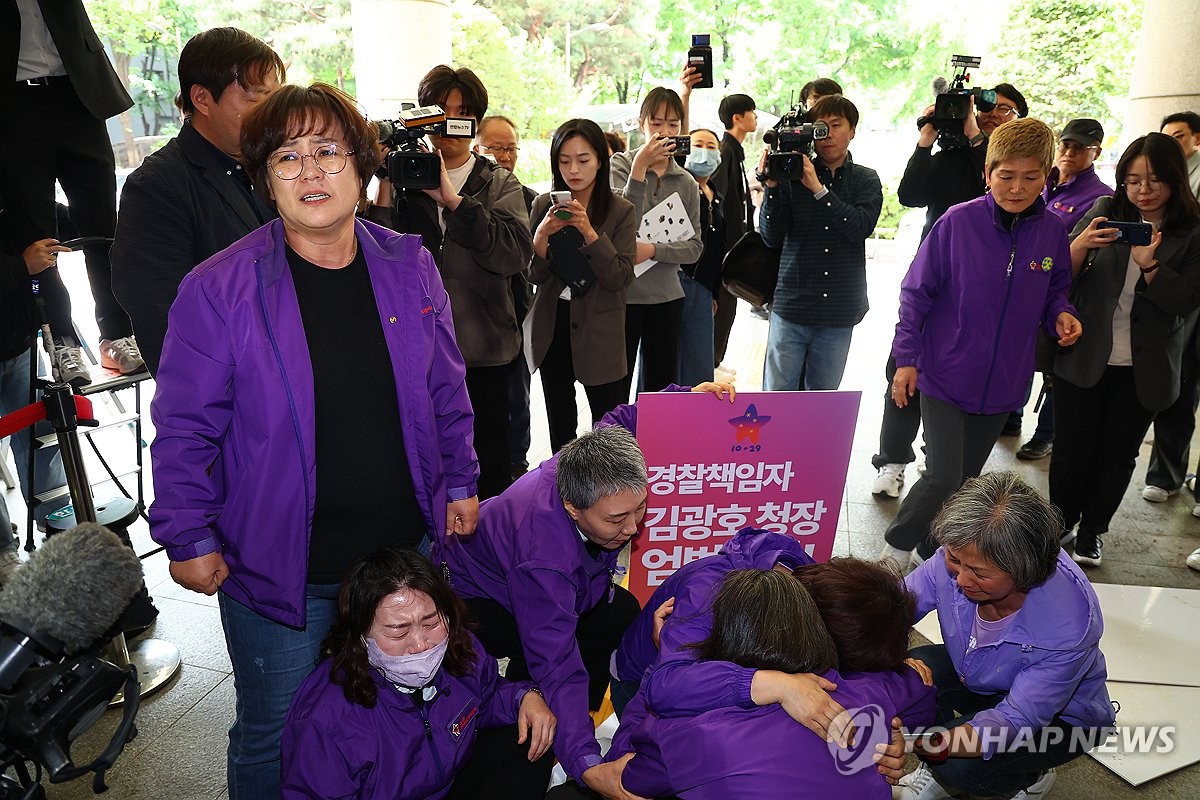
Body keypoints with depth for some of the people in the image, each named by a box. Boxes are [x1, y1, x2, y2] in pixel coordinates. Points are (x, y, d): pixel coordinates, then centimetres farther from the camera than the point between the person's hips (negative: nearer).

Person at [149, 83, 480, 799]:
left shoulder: (410, 267, -1)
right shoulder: (218, 289, -12)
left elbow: (447, 390, 7)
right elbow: (185, 430, -7)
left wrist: (459, 483, 7)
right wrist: (190, 539, -6)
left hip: (406, 550, 4)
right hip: (278, 567, -3)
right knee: (273, 739, 17)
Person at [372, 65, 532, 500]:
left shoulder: (499, 184, 8)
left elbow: (515, 253, -12)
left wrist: (452, 199, -17)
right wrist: (386, 186, -14)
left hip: (483, 349, 0)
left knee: (488, 472, 6)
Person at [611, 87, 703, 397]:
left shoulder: (686, 183, 7)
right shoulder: (621, 165, -2)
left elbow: (694, 246, 2)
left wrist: (652, 249, -14)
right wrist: (640, 169, -22)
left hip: (667, 297, 4)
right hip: (622, 293, -3)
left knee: (663, 387, 12)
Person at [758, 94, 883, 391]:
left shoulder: (866, 180, 6)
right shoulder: (792, 174, 1)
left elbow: (862, 227, -13)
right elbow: (772, 237, -4)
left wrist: (819, 189, -17)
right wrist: (772, 186, -15)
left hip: (840, 310, 2)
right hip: (792, 303, -1)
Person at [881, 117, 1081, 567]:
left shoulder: (1052, 232, -2)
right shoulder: (958, 222, -12)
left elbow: (1054, 291, 15)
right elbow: (916, 293, -7)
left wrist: (1060, 316, -8)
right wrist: (906, 358, -8)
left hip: (1003, 385, 4)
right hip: (945, 376, -4)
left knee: (966, 480, 16)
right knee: (943, 478, -8)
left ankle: (932, 551, 36)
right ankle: (898, 547, 17)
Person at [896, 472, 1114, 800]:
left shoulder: (1069, 624, -39)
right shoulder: (960, 556, -28)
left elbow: (1017, 719, -37)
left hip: (1059, 715, -4)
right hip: (976, 678, 4)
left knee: (964, 766, -29)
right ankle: (938, 772, 6)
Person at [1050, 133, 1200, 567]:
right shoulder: (1105, 212, 0)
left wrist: (1149, 265, -24)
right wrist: (1080, 245, -21)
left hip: (1144, 369, 0)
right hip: (1084, 357, 0)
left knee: (1117, 454, 11)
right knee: (1072, 449, 7)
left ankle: (1091, 532, 27)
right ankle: (1058, 525, 26)